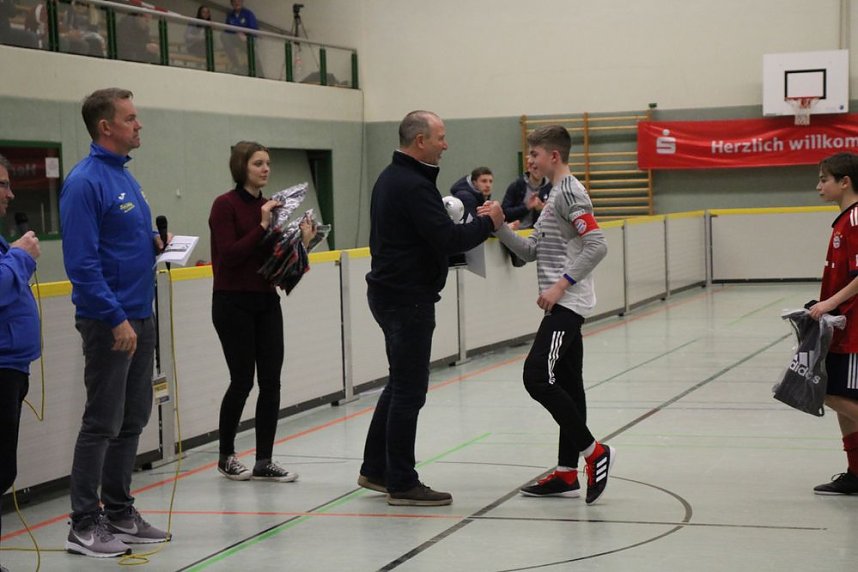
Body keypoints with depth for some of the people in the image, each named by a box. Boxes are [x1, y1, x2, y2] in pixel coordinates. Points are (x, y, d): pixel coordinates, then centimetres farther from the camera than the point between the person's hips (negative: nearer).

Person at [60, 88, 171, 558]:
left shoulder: (125, 177, 13)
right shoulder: (86, 181, -15)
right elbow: (81, 261, -20)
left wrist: (154, 243, 3)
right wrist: (116, 319, -21)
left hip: (139, 317, 9)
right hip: (109, 322, -9)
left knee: (133, 419, 13)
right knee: (102, 423, -4)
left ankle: (119, 513, 23)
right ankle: (84, 526, 4)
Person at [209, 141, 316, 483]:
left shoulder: (269, 205, 10)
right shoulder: (225, 205, -10)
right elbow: (229, 255, -18)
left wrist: (301, 242, -4)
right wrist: (262, 226, -21)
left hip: (266, 301, 7)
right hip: (233, 303, -6)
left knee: (271, 380, 1)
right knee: (242, 380, -1)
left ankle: (264, 461, 7)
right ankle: (226, 456, 17)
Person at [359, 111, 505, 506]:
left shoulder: (390, 178, 14)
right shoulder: (413, 186, -19)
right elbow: (448, 239, -25)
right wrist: (488, 223, -10)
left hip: (388, 292, 11)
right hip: (408, 298, -11)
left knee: (401, 383, 19)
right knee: (409, 390, -4)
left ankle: (376, 470, 26)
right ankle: (401, 484, 2)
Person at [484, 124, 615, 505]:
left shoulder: (569, 192, -12)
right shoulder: (555, 195, 19)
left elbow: (597, 245, -21)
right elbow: (531, 251, 19)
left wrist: (561, 285, -21)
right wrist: (500, 227, 6)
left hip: (566, 303, -10)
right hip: (564, 306, 10)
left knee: (537, 376, -14)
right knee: (566, 384, 9)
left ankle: (593, 451, -6)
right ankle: (567, 473, 12)